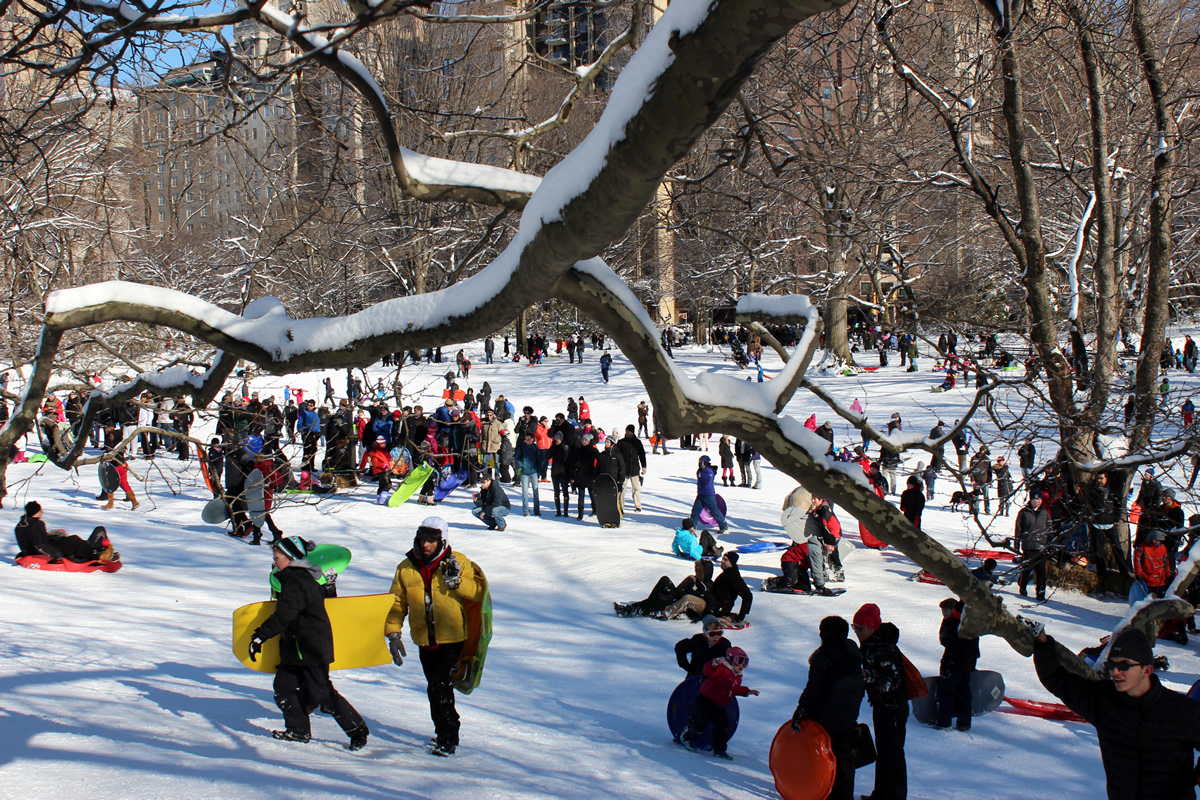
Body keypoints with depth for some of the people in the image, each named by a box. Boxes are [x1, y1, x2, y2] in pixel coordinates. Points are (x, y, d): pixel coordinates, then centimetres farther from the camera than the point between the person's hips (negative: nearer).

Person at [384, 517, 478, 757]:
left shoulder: (458, 563, -4)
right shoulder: (406, 568, 4)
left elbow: (478, 592, -6)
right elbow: (396, 604, 10)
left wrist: (457, 581, -22)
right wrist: (393, 633, 3)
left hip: (452, 638, -4)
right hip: (424, 640, 4)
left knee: (440, 686, -13)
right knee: (436, 687, 12)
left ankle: (447, 738, -1)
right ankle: (447, 731, 28)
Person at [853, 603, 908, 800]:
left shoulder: (886, 649, -26)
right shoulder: (868, 644, 4)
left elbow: (892, 682, -29)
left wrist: (869, 677, -37)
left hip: (894, 708, -10)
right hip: (880, 705, 10)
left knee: (893, 751, -2)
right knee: (882, 749, 17)